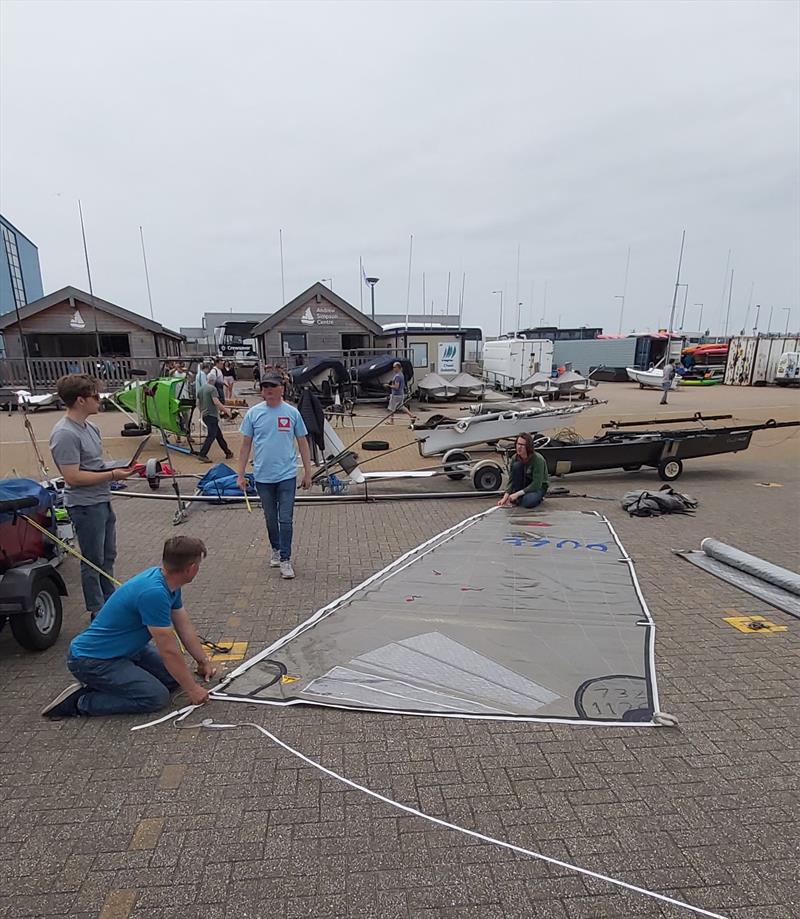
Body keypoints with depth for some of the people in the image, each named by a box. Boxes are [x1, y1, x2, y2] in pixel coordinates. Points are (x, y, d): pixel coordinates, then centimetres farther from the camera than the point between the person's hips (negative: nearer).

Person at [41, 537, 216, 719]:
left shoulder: (168, 582, -2)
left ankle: (106, 681, 15)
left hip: (124, 649, 10)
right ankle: (79, 701, -5)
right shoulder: (154, 592, -32)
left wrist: (203, 661, 15)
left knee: (174, 676, 5)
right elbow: (169, 651, -25)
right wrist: (192, 689, -14)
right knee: (157, 696, -18)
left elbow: (184, 627, 11)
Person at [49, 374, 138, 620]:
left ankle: (109, 600, 37)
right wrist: (112, 475, -21)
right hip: (85, 505, -9)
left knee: (107, 556, 21)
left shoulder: (90, 427, 8)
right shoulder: (65, 434, -22)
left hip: (102, 501, 9)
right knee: (93, 562, 5)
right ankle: (97, 612, 20)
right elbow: (73, 477, -25)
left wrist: (121, 468, 2)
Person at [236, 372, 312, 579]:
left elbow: (302, 443, 4)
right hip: (263, 476, 2)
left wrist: (307, 473, 3)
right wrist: (240, 474, 3)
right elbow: (246, 445, 5)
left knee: (285, 520, -3)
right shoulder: (253, 413, 1)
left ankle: (285, 560, 7)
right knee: (270, 519, 15)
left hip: (287, 475, -2)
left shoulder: (292, 412, -1)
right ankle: (276, 550, 37)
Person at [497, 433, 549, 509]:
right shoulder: (515, 458, -13)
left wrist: (517, 494, -33)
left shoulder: (538, 459, -28)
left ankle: (538, 498, 1)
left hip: (539, 486, -4)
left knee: (527, 501, -36)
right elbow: (511, 480, -10)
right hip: (525, 483, 5)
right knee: (516, 465, -25)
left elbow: (536, 484, -29)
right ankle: (518, 499, -14)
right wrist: (505, 497, -25)